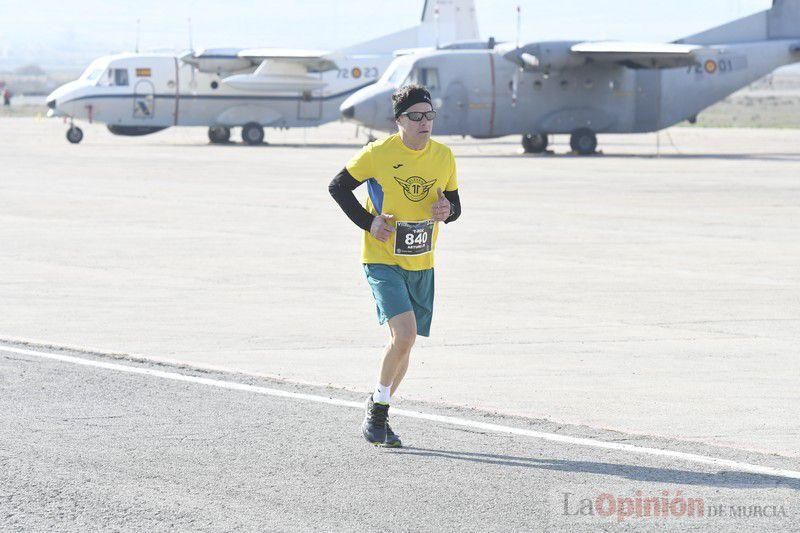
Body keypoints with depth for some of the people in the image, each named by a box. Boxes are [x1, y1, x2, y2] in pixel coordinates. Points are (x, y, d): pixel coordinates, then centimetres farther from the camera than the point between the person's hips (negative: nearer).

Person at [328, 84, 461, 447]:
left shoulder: (443, 156, 4)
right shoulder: (379, 154, -10)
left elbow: (454, 204, 14)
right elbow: (338, 187, 0)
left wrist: (447, 210, -10)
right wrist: (368, 222, -10)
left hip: (422, 265, 5)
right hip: (383, 261, -5)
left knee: (403, 343, 9)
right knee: (404, 334, -20)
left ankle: (379, 414, 26)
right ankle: (376, 409, -2)